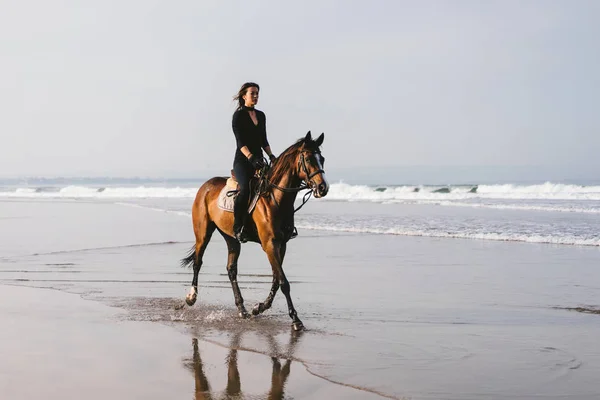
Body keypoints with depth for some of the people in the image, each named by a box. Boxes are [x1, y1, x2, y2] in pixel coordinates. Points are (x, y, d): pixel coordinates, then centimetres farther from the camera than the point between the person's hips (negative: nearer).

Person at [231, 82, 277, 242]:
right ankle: (238, 228, -26)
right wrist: (250, 157, -28)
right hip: (242, 161, -7)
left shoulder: (261, 115, 16)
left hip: (258, 161, 7)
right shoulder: (238, 115, -3)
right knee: (246, 187, -31)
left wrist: (271, 156, 7)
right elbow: (240, 141, -14)